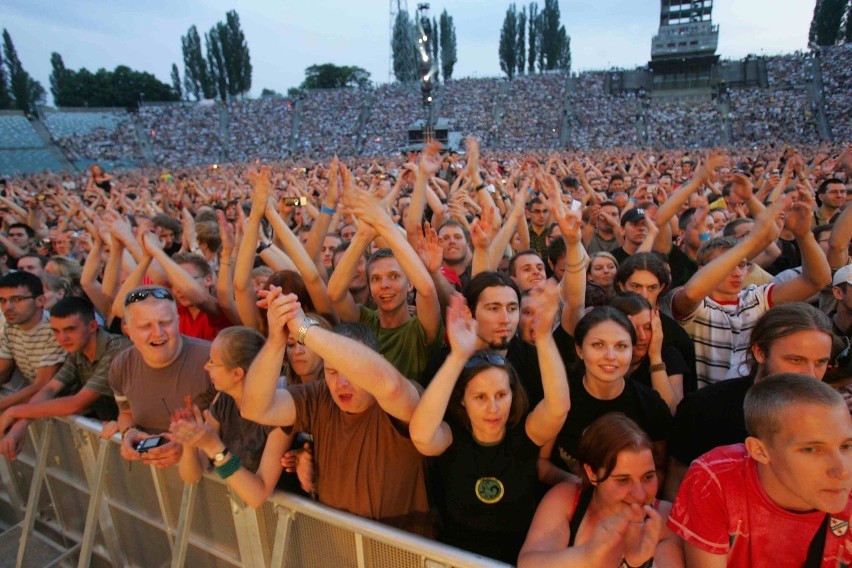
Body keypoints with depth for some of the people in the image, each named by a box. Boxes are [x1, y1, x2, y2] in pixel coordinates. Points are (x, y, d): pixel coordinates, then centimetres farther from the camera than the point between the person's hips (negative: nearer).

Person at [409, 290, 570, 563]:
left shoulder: (525, 434, -9)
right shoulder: (451, 436, -12)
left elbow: (559, 406, -27)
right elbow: (420, 435, -34)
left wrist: (544, 337, -40)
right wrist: (458, 356, -41)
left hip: (519, 556, 0)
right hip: (459, 556, 0)